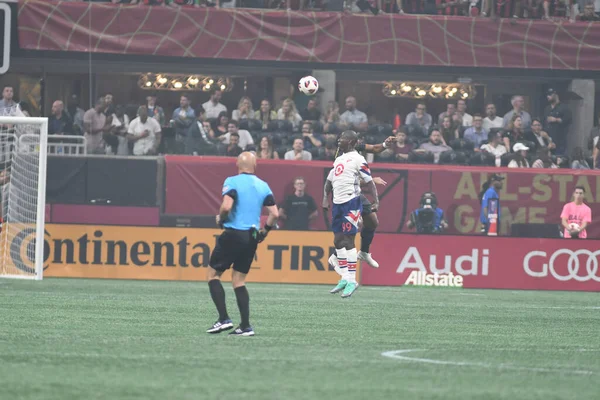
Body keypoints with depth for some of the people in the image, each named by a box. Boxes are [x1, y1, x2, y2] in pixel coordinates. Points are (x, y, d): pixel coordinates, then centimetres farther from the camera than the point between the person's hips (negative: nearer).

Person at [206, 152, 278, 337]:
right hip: (252, 238, 6)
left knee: (213, 274, 7)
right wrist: (264, 231, 19)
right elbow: (274, 213, 4)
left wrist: (220, 219, -1)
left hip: (233, 234, -6)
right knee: (239, 281, 13)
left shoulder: (232, 182, -7)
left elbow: (227, 206, -22)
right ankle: (245, 326, 6)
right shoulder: (263, 186, 8)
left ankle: (224, 319, -6)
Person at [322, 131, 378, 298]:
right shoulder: (338, 159, 18)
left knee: (348, 241, -9)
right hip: (338, 203, 8)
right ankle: (344, 278, 14)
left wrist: (376, 201, -17)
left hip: (351, 203, -8)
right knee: (338, 241, 8)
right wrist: (325, 199, 17)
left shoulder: (357, 159, -7)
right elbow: (331, 181, 26)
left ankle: (352, 280, -5)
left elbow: (369, 181, -9)